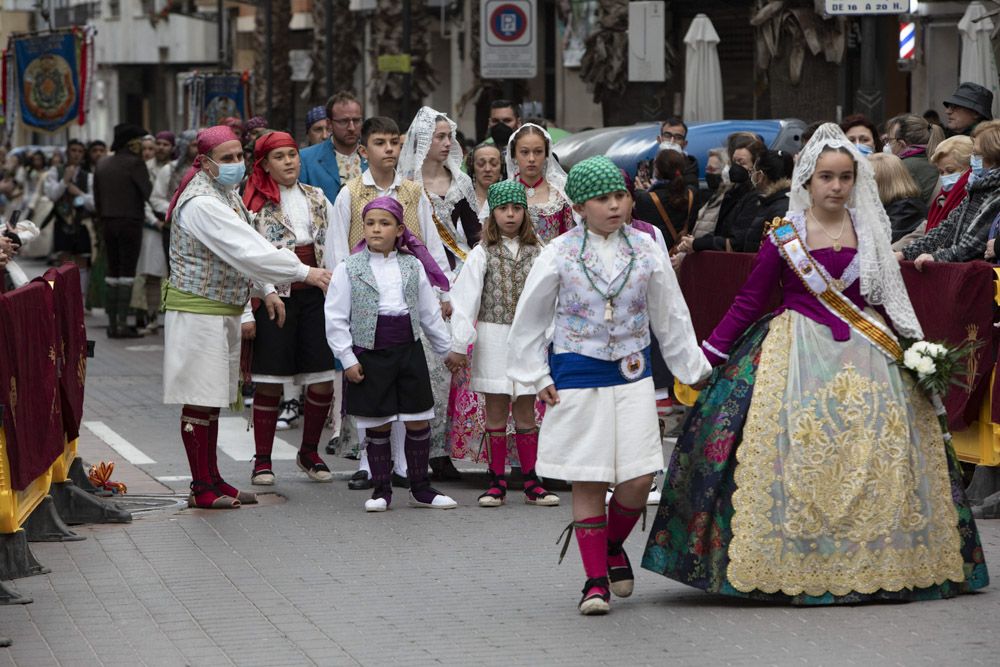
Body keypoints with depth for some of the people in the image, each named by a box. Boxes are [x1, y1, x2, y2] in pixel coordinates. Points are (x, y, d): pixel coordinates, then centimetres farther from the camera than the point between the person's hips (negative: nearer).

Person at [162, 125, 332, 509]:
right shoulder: (200, 204, -21)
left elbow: (244, 249, 18)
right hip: (197, 310, -10)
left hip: (224, 311, 10)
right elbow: (246, 250, -24)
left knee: (214, 398, 14)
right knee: (199, 400, -5)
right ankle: (202, 488, -1)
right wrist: (303, 272, -22)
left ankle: (211, 480, 21)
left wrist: (265, 289, 7)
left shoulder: (227, 194, 12)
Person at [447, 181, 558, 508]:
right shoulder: (482, 254, -1)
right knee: (495, 413, 3)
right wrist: (459, 345, -8)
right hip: (494, 338, -1)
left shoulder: (537, 253, 5)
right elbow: (465, 300, -3)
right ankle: (497, 483, 9)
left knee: (526, 413, 6)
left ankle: (531, 483, 10)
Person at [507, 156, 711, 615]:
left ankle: (613, 544, 25)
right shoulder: (560, 254, -4)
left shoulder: (645, 250, 3)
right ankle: (595, 579, 9)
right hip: (577, 376, -2)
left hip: (631, 374, 2)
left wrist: (695, 370, 14)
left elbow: (671, 317, 12)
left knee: (639, 479, -5)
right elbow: (530, 319, 4)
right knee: (588, 482, 0)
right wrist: (537, 378, 3)